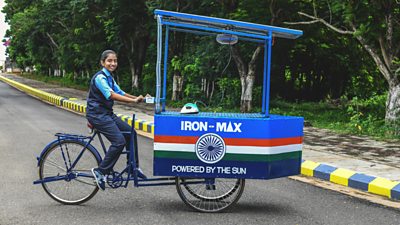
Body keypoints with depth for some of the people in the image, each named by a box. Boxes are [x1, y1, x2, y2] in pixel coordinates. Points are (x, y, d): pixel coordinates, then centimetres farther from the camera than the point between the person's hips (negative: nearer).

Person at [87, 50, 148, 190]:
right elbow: (111, 95, -27)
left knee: (131, 133, 7)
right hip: (97, 114, -9)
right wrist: (134, 100, -30)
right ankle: (100, 171, -10)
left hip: (107, 114, 10)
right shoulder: (100, 77, -15)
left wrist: (138, 98, -1)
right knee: (119, 141, -19)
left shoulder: (109, 77, 15)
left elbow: (120, 93, 11)